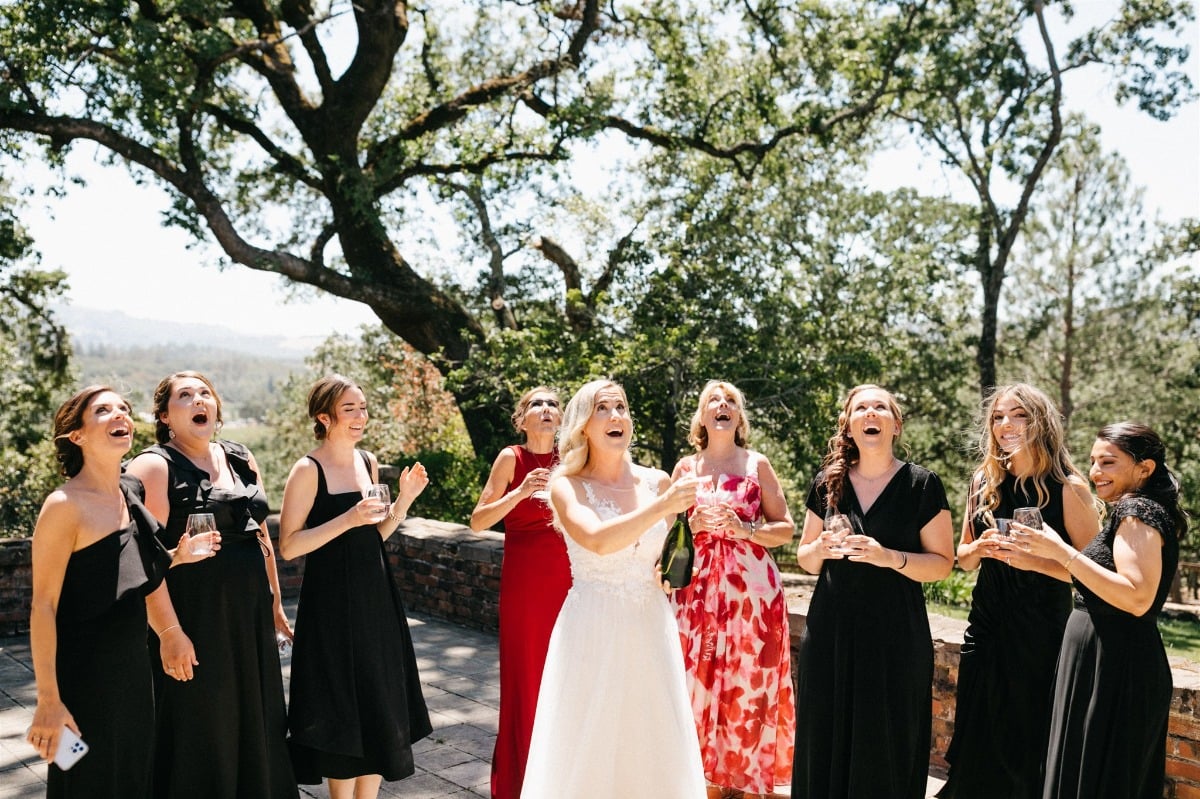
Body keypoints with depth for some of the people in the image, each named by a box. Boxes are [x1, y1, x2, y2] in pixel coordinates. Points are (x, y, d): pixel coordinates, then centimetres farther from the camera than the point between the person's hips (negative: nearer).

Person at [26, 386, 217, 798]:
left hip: (134, 669, 7)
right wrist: (48, 699, -19)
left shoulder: (131, 495, 5)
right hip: (83, 676, -7)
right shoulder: (65, 505, -17)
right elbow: (43, 607, -18)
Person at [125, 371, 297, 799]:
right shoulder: (155, 466, -10)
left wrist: (275, 604, 15)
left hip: (250, 616, 6)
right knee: (199, 733, 5)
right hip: (194, 617, -6)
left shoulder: (240, 458, 10)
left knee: (255, 723, 16)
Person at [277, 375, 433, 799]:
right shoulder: (308, 470, -12)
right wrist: (348, 519, -24)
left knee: (380, 705, 12)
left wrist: (404, 500, -1)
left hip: (374, 596, 6)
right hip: (332, 603, -6)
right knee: (343, 711, 3)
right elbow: (289, 545, -16)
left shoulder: (368, 461, 7)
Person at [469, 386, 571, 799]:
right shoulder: (511, 458, -4)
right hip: (524, 579, -3)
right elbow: (478, 521, -9)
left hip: (567, 576, 3)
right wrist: (521, 491, -21)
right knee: (524, 675, 1)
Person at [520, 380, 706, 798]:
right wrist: (663, 505, -32)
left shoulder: (657, 481, 4)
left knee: (655, 746, 8)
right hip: (593, 632, -3)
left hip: (650, 629, 3)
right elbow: (598, 541, -26)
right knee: (586, 749, 4)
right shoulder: (567, 485, -6)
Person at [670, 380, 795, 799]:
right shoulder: (685, 467, 9)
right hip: (698, 590, 2)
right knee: (702, 684, 3)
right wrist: (693, 524, -8)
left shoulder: (757, 463, 3)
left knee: (750, 685, 1)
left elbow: (786, 528, 3)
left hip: (751, 588, -2)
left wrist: (745, 530, -13)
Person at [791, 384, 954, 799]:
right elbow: (805, 557, 12)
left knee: (885, 746, 2)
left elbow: (942, 562, -3)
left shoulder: (922, 485, -3)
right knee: (827, 739, 6)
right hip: (830, 629, 3)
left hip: (895, 633, -2)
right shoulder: (827, 482, 5)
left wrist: (890, 558, -19)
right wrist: (820, 550, -10)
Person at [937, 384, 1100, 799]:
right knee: (976, 743, 12)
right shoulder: (984, 481, 6)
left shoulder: (1068, 488, -9)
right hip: (986, 628, 5)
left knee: (1027, 743, 6)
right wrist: (980, 549, -8)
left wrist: (1034, 560, -24)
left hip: (1040, 635, -4)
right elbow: (962, 557, 13)